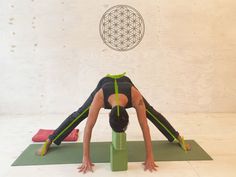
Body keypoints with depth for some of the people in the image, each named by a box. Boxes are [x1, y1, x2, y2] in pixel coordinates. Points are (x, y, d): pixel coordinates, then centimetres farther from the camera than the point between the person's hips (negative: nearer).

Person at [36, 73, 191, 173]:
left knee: (152, 114, 2)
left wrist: (150, 157, -37)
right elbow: (88, 128, -41)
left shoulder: (136, 97, -46)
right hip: (105, 83, 0)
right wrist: (86, 158, -38)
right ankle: (48, 142, 14)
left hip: (125, 82, 1)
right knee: (78, 115, -1)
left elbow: (145, 127, -40)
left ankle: (179, 138, 22)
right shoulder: (99, 97, -47)